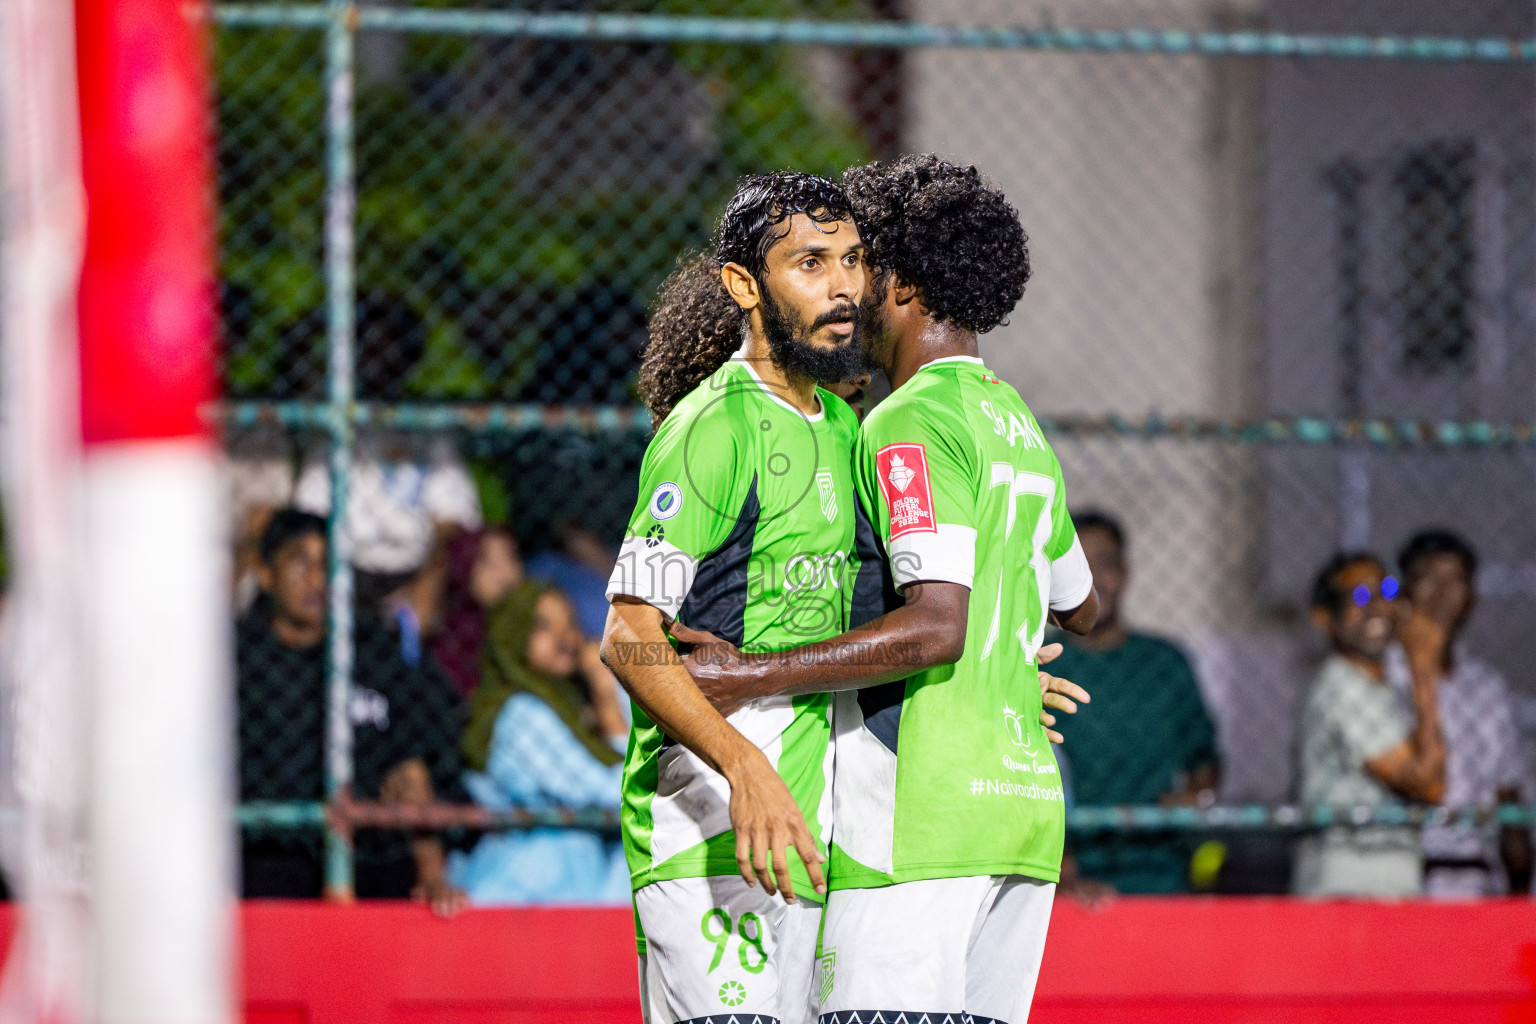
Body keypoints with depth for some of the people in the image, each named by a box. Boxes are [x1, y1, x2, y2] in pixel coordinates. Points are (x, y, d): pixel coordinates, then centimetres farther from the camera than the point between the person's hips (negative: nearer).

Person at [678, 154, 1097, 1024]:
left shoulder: (911, 423, -9)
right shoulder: (1020, 425, 18)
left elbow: (936, 626, -20)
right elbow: (1082, 609, 31)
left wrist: (751, 678, -19)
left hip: (923, 814, -9)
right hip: (1024, 805, 9)